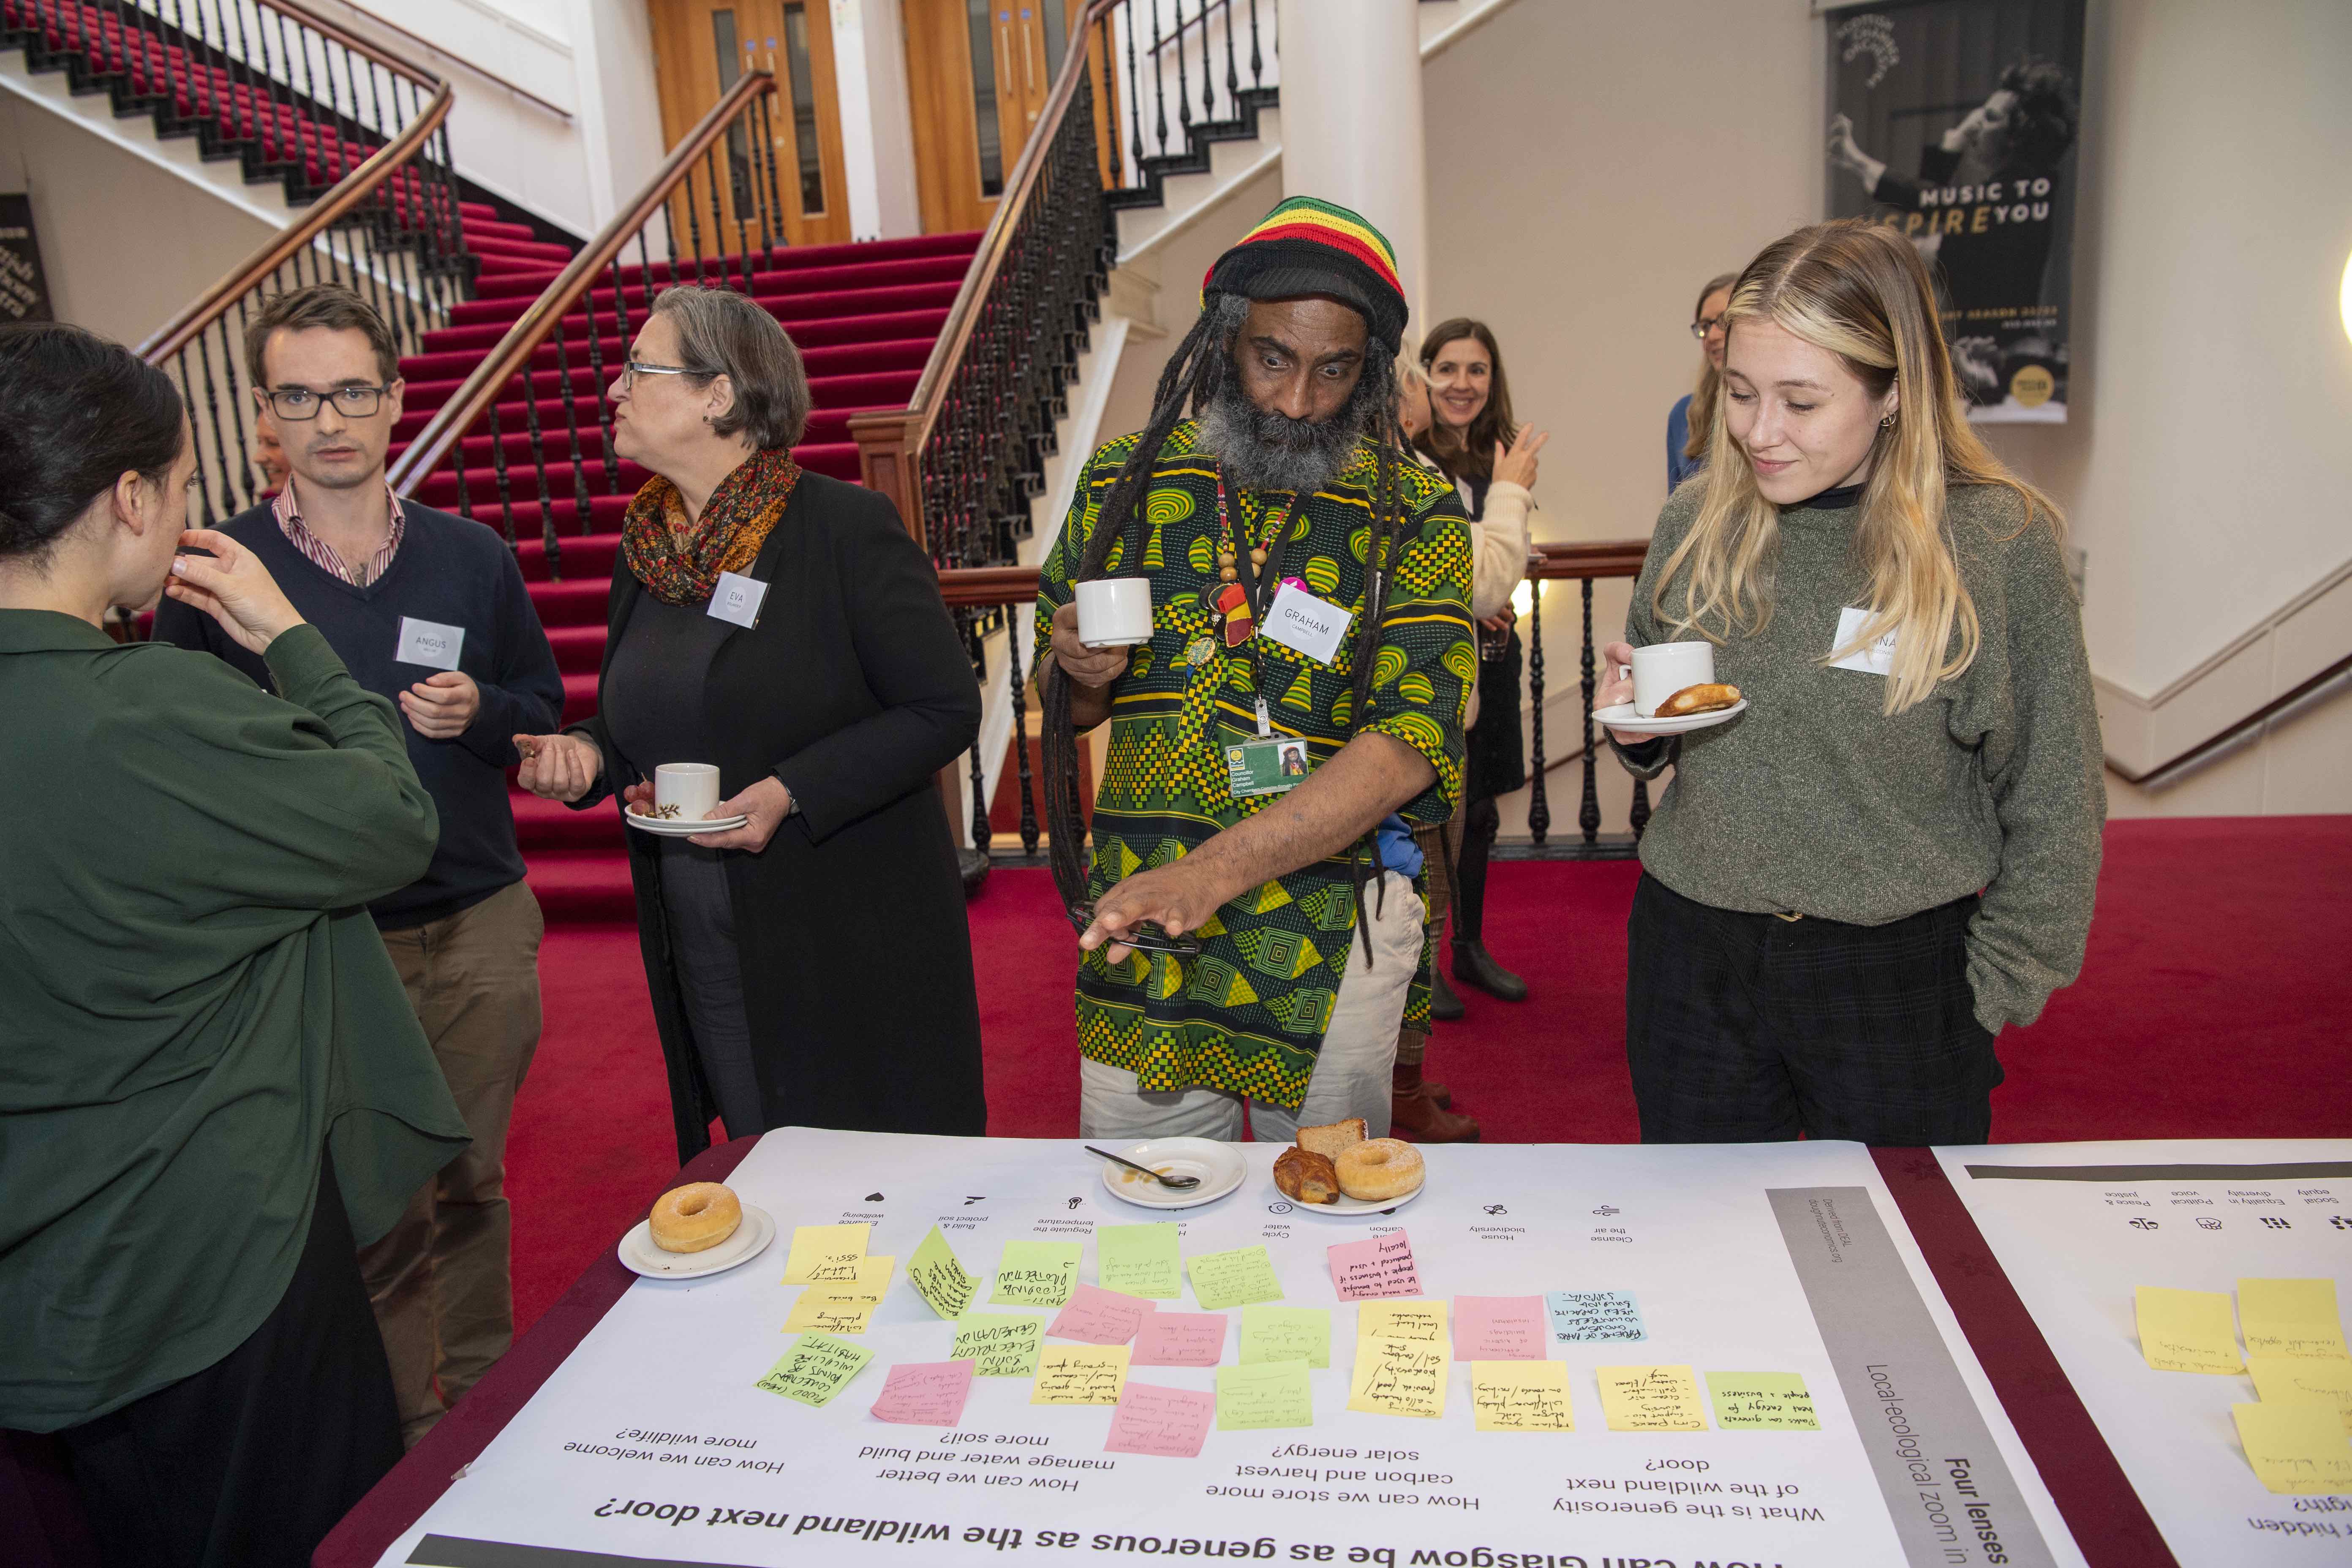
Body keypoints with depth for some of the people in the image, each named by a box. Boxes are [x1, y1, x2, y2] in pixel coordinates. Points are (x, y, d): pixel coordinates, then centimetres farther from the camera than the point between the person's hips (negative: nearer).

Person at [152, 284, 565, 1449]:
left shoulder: (471, 556, 4)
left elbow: (545, 709, 11)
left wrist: (479, 715, -9)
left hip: (482, 928, 3)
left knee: (473, 1181, 16)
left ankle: (486, 1393, 35)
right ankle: (401, 1436, 26)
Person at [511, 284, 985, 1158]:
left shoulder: (847, 528, -12)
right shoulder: (646, 546, 9)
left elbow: (946, 709, -13)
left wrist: (792, 792, -20)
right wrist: (585, 756, -2)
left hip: (850, 951, -6)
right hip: (699, 956, 6)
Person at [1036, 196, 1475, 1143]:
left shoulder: (1414, 517, -6)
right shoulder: (1124, 481, 3)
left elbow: (1412, 743, -18)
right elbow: (1065, 708, 13)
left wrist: (1216, 868, -29)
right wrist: (1084, 679, -12)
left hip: (1329, 938, -2)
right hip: (1136, 921, 2)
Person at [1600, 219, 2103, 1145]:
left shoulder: (1996, 541, -11)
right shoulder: (1698, 521, -1)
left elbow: (2053, 809, -3)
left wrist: (1989, 994, -3)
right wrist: (1634, 731, -8)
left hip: (1901, 980, -2)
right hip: (1693, 962, 3)